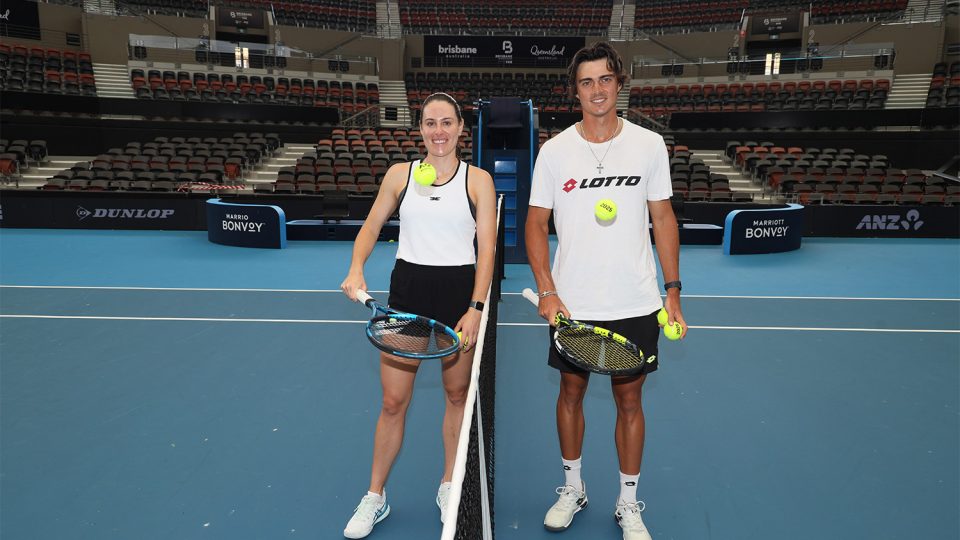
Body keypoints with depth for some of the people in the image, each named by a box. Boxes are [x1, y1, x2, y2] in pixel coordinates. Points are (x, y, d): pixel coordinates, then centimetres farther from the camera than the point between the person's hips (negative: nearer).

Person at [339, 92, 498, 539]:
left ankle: (449, 486, 34)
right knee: (393, 401, 4)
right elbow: (371, 227, 12)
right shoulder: (399, 174, 4)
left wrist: (475, 308, -13)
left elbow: (487, 249, -4)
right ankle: (375, 497, 24)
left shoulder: (478, 180, -1)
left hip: (459, 291, 0)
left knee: (458, 394, 13)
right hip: (407, 288, 1)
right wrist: (356, 270, -7)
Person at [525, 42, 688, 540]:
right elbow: (536, 224, 1)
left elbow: (664, 219, 5)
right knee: (571, 391, 13)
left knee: (629, 400, 10)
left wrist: (673, 291, 1)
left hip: (635, 306, 0)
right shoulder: (554, 150, -2)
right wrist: (546, 290, -10)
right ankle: (572, 488, 36)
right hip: (571, 306, 1)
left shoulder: (650, 145, -1)